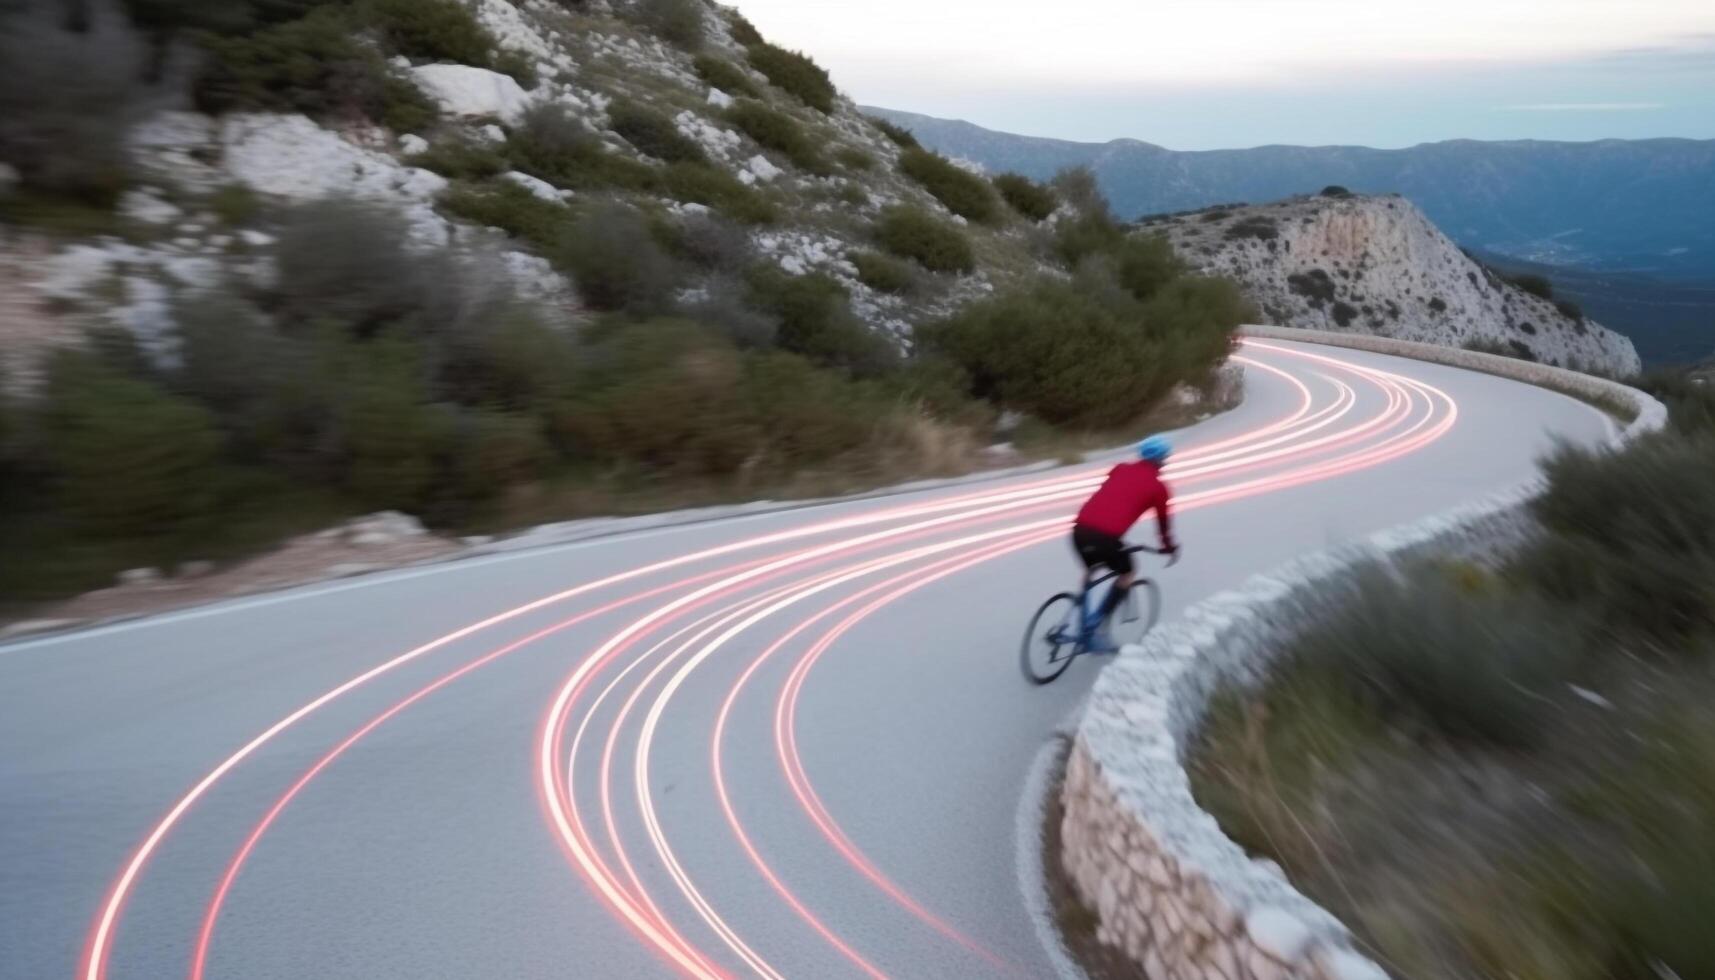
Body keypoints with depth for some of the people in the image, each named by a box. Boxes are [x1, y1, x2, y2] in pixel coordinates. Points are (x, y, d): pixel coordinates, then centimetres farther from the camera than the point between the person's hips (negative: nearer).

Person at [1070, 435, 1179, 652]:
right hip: (1106, 536, -5)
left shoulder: (1120, 469, 24)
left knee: (1090, 573, 28)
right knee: (1126, 576, 21)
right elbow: (1163, 521, 22)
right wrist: (1170, 547, 38)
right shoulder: (1158, 487, 12)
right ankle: (1098, 623, 12)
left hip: (1080, 528, 5)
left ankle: (1084, 628, 26)